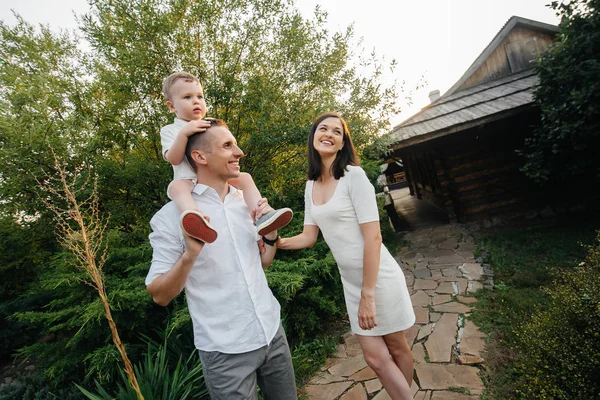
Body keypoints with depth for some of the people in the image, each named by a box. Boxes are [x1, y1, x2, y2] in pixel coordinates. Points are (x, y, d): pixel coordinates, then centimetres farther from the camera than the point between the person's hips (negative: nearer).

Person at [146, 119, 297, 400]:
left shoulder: (246, 201, 3)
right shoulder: (172, 216, -13)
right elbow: (160, 295, -10)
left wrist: (271, 235, -7)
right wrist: (189, 255, -27)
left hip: (273, 331, 6)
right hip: (225, 350, -5)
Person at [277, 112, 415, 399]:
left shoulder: (353, 175, -16)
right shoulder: (311, 185, 4)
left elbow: (373, 237, -19)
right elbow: (309, 237, 6)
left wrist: (368, 294, -19)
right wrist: (276, 242, -10)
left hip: (378, 276, -5)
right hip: (350, 280, 5)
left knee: (396, 347, 16)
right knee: (375, 356, 9)